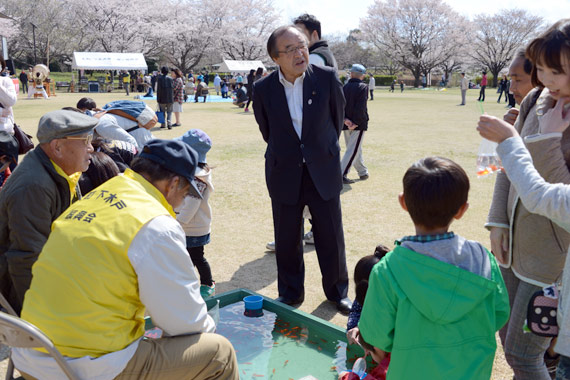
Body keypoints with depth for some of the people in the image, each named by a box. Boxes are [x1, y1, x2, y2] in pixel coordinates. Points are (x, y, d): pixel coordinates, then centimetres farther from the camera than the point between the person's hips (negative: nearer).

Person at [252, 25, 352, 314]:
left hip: (323, 171, 0)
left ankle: (337, 292, 29)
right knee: (287, 240, 11)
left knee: (331, 236, 9)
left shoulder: (327, 77, -8)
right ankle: (290, 293, 31)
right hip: (284, 174, 1)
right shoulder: (263, 89, -7)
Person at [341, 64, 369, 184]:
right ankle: (342, 174, -12)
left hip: (347, 124, 6)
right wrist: (356, 123, -13)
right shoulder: (363, 87, -8)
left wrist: (345, 119, -9)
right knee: (353, 150, -4)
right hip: (359, 124, -6)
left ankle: (363, 172, 29)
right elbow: (361, 108, -17)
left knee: (355, 149, 16)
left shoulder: (344, 87, 6)